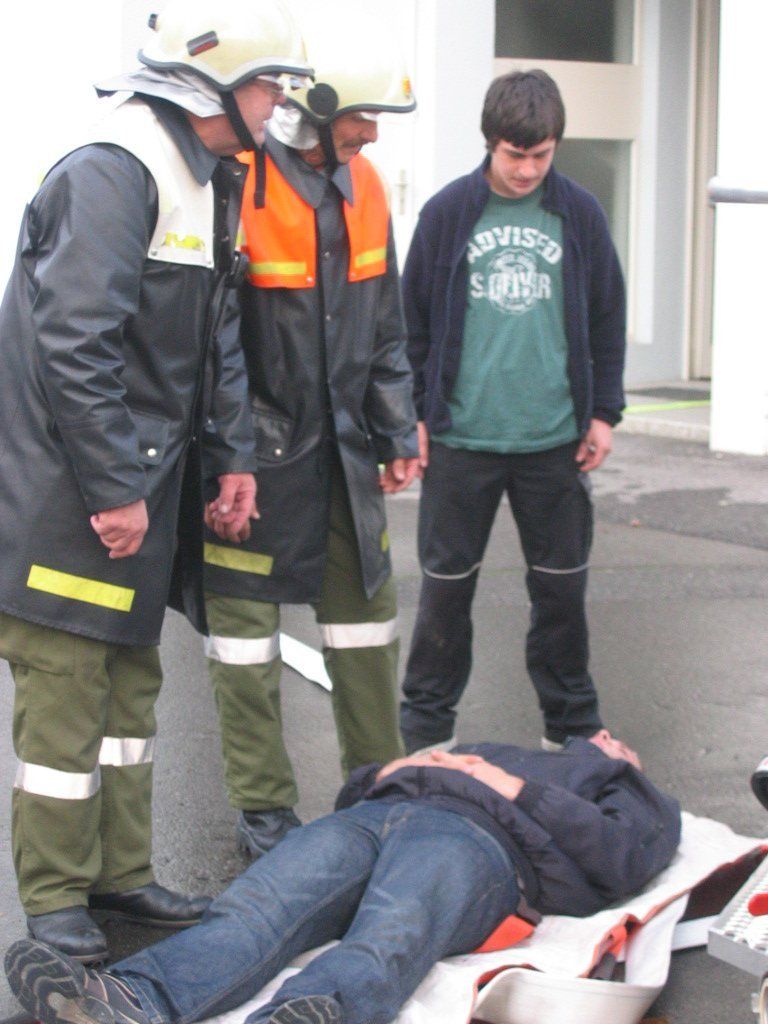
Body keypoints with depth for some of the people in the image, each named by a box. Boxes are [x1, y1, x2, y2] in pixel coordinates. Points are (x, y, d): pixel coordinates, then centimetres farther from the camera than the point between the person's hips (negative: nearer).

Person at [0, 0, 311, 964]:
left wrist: (233, 454, 15)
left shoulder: (210, 179, 14)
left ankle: (119, 874, 28)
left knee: (129, 684, 16)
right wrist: (115, 487, -22)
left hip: (140, 487, 10)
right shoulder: (112, 172, -19)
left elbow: (218, 334, 21)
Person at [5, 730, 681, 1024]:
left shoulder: (632, 797, 35)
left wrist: (522, 792, 4)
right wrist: (392, 772, 17)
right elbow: (353, 794, 38)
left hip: (474, 838, -4)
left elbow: (619, 857, 8)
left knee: (388, 941, -40)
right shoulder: (485, 752, 49)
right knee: (254, 913, -29)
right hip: (376, 813, 5)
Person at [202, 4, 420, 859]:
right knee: (244, 619, 3)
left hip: (343, 443, 7)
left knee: (365, 608, 14)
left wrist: (397, 431, 11)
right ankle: (262, 807, 14)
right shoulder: (234, 186, -18)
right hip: (259, 447, -7)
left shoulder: (361, 185, 5)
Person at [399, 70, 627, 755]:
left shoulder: (580, 214, 3)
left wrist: (604, 411, 6)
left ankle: (572, 722, 24)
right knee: (447, 583, 7)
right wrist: (414, 414, 1)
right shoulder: (448, 212, -1)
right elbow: (414, 318, 4)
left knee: (562, 584, 9)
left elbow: (606, 320, 10)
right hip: (461, 437, -1)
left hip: (555, 440, 1)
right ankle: (428, 721, 20)